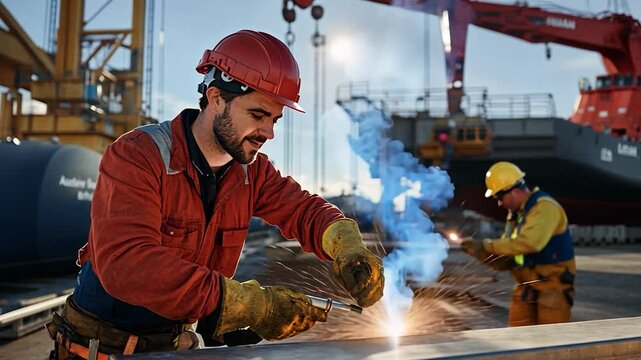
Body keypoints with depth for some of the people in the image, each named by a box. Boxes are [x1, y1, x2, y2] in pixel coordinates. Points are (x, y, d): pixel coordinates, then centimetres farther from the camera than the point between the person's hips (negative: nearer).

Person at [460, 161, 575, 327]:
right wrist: (480, 252, -7)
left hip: (553, 286, -8)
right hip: (527, 287, 8)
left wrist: (487, 244, -25)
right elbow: (506, 260, 10)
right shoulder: (515, 215, 10)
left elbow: (529, 243, -33)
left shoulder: (545, 207, -16)